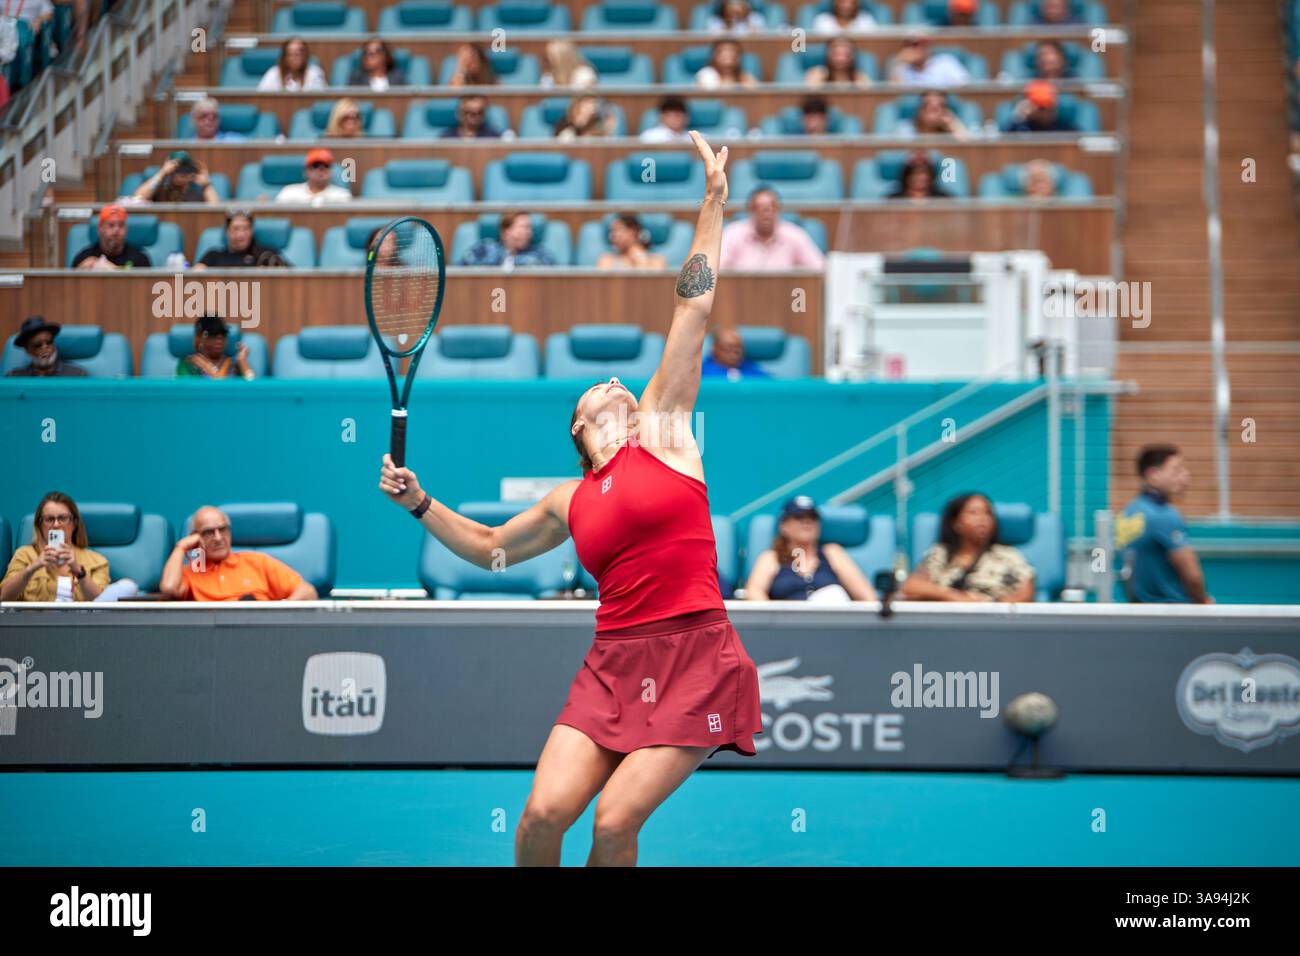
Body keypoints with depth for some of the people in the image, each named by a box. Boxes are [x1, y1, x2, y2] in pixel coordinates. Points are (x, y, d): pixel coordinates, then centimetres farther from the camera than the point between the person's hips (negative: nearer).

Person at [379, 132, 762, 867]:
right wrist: (419, 503, 23)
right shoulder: (569, 503, 16)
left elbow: (695, 308, 6)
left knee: (615, 823, -12)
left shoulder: (663, 433, 7)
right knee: (545, 812, -10)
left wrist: (714, 202, 5)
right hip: (615, 664, 3)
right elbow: (490, 548, 33)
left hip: (696, 658, -3)